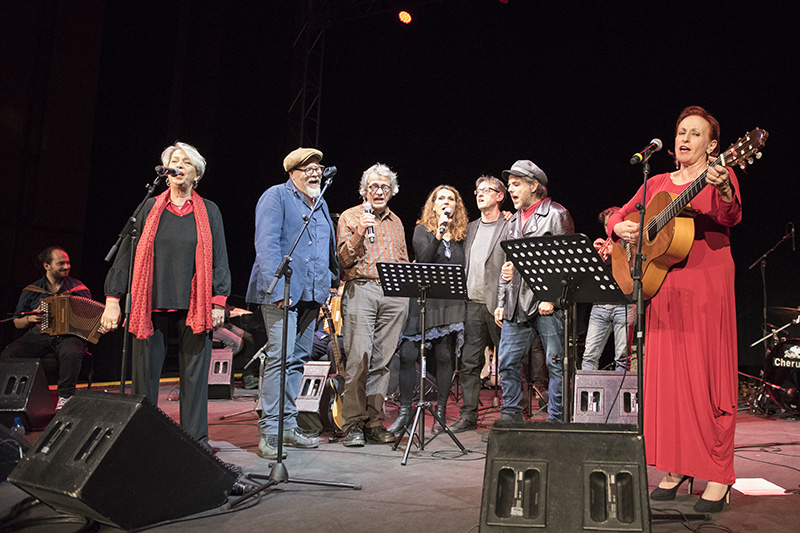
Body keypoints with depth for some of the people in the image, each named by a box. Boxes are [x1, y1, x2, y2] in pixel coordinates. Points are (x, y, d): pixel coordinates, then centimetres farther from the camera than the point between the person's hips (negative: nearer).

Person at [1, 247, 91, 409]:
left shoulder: (79, 289, 11)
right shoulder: (31, 291, 13)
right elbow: (17, 323, 17)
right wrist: (30, 318, -5)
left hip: (68, 336, -2)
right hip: (37, 336, 2)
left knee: (71, 352, -37)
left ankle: (65, 396, -20)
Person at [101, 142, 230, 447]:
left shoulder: (209, 211, 10)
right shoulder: (150, 208, 11)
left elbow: (219, 259, 8)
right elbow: (126, 254, 9)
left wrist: (219, 302, 0)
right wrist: (112, 299, 4)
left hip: (194, 308, -1)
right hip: (152, 305, 1)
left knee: (194, 377, 1)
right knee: (145, 375, 3)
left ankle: (195, 442, 11)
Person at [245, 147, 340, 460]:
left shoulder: (321, 205, 21)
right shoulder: (276, 197, -2)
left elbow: (330, 251, 26)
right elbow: (267, 244, -12)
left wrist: (329, 287, 15)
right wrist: (277, 289, -20)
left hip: (312, 295, 8)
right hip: (282, 293, -7)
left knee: (299, 359, 10)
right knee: (280, 357, -13)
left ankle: (288, 425, 19)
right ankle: (269, 431, -7)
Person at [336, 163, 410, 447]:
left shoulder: (396, 222, 21)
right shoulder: (350, 217, 7)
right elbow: (344, 260, -4)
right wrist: (359, 234, -18)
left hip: (395, 295, 4)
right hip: (361, 289, -4)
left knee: (382, 360, 3)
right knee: (359, 358, -12)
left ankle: (374, 421, 10)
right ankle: (353, 424, -4)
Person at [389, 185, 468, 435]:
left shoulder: (462, 235, 13)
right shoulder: (422, 230, 6)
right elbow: (423, 259, -11)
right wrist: (439, 233, -19)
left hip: (451, 303, 2)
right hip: (423, 300, -1)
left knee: (444, 356, 1)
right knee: (408, 354, -8)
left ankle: (440, 413, 13)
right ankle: (405, 412, 4)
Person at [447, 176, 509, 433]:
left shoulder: (510, 227, 0)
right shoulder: (470, 228, 19)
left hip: (499, 304, -5)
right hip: (472, 303, 5)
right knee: (469, 362, 5)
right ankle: (468, 416, 13)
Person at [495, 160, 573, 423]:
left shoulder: (556, 214, 0)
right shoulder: (514, 220, 21)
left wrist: (551, 298, -15)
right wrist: (501, 302, 16)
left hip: (547, 302, -6)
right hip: (516, 304, 7)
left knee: (556, 363, -1)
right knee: (507, 361, 4)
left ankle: (556, 420, 9)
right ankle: (511, 417, 17)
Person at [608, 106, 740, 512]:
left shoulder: (720, 176, 3)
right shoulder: (657, 183, 17)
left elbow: (731, 217, -16)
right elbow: (617, 218, 19)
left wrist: (724, 193, -38)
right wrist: (622, 228, -4)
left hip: (707, 284, -5)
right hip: (664, 284, 5)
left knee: (707, 375, -4)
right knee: (666, 376, 5)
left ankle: (719, 474, 6)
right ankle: (676, 469, 16)